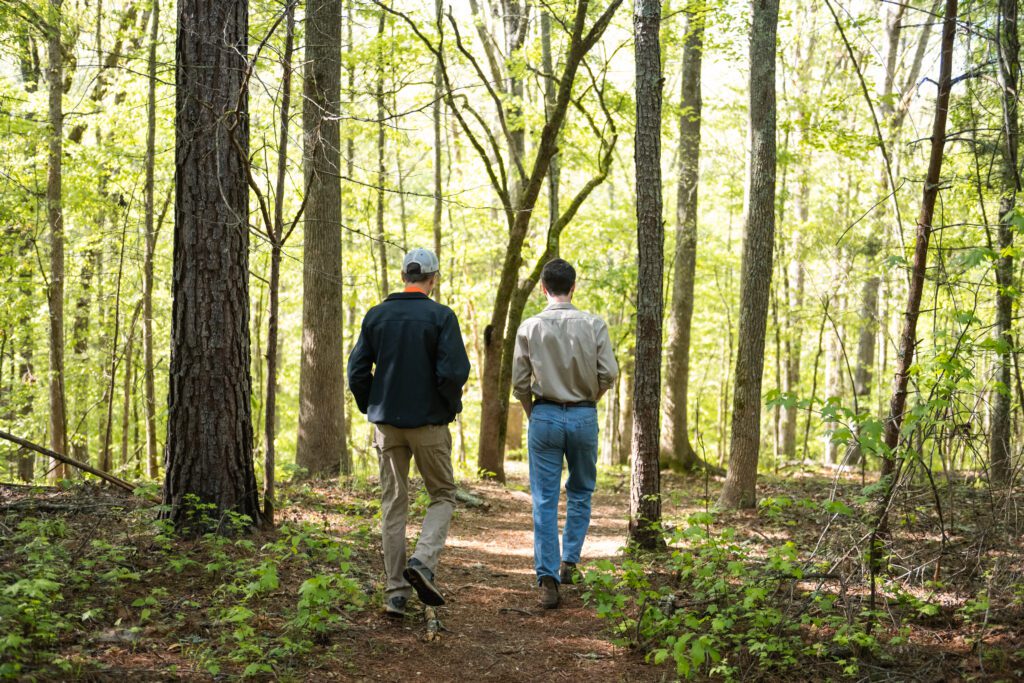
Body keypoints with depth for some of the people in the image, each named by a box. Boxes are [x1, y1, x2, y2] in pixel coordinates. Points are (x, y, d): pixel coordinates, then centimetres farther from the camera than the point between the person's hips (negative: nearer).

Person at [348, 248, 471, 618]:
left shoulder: (377, 315, 3)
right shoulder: (441, 316, -8)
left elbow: (357, 371, 2)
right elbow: (453, 371, -16)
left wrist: (371, 409, 14)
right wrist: (452, 406, 1)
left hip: (386, 422, 3)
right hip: (429, 422, -3)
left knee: (393, 504, 9)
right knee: (442, 495, 12)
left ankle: (395, 591, 9)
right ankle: (423, 562, -10)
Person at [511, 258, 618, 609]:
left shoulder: (529, 327, -4)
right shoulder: (593, 324, -5)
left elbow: (519, 383, -3)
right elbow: (609, 373, -7)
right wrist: (588, 399, 11)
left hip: (545, 416, -1)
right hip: (584, 416, 1)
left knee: (545, 500, 3)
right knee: (580, 491, 21)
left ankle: (548, 580, -1)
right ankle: (569, 561, 19)